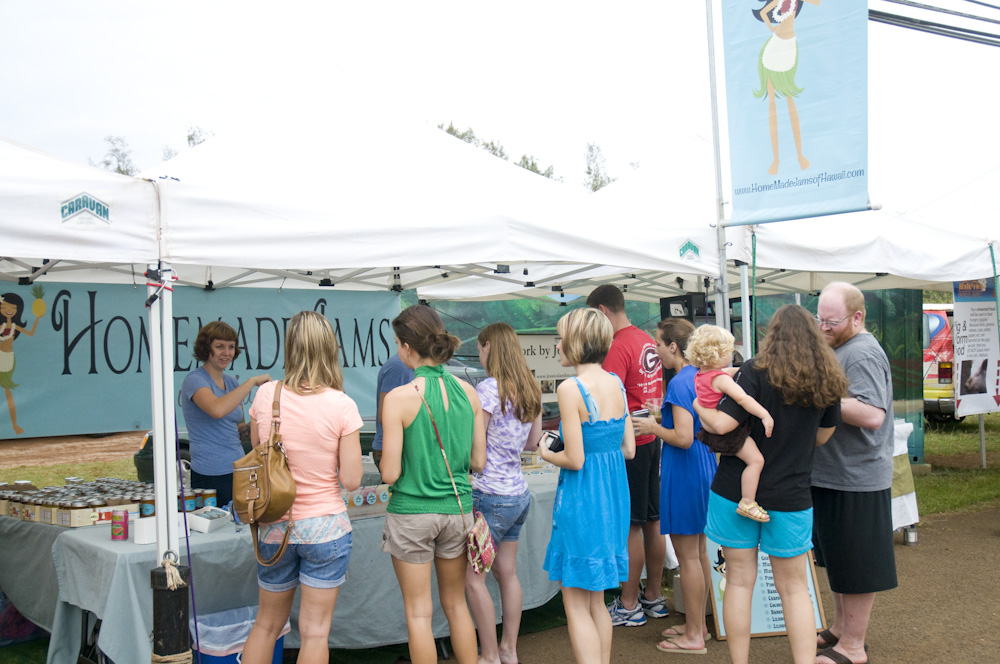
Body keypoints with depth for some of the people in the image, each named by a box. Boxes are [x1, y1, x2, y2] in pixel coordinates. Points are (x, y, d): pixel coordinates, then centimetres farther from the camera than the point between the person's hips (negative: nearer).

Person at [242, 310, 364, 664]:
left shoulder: (265, 395, -5)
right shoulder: (342, 406, -14)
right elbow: (351, 479, -12)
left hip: (274, 526, 3)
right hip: (325, 527, -3)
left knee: (266, 623, 20)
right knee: (315, 631, 6)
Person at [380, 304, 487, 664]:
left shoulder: (399, 398, -16)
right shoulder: (468, 391, -2)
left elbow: (390, 473, -14)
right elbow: (478, 462, 3)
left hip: (412, 512, -4)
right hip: (457, 509, 5)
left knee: (419, 612, 9)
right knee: (456, 603, 20)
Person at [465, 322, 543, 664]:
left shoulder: (488, 389, -16)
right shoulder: (530, 389, 7)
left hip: (490, 495, -8)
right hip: (519, 492, 8)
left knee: (473, 578, 2)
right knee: (507, 572, 15)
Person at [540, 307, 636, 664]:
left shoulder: (570, 388, -17)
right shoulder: (616, 383, 5)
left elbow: (575, 459, -18)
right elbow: (628, 449, 10)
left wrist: (547, 454, 0)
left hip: (582, 498, -8)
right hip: (613, 493, 8)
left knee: (576, 604, 4)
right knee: (596, 600, 20)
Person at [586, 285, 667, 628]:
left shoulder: (618, 347, -17)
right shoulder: (649, 342, 10)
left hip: (628, 444, -9)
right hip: (651, 439, 9)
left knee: (630, 527, -1)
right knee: (652, 522, 15)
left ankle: (629, 605, 8)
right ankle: (654, 597, 25)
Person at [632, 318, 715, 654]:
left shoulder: (679, 383, -19)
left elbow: (683, 438, -24)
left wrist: (653, 428, -9)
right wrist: (664, 415, 17)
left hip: (684, 473, -10)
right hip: (704, 468, 10)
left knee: (687, 556, 0)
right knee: (699, 551, 17)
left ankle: (693, 637, 9)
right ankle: (698, 623, 29)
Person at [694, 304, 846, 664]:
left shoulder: (756, 371, -11)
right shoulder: (828, 380, 1)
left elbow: (722, 424, -17)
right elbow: (822, 436, 11)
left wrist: (697, 405, 1)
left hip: (737, 489, -2)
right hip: (790, 495, 2)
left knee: (739, 580, 9)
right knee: (794, 588, 13)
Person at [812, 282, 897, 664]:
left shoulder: (862, 354, -18)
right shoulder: (837, 348, 14)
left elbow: (872, 415, -29)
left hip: (856, 479, -10)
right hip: (831, 475, 10)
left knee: (856, 566, 1)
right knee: (837, 560, 20)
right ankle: (840, 628, 34)